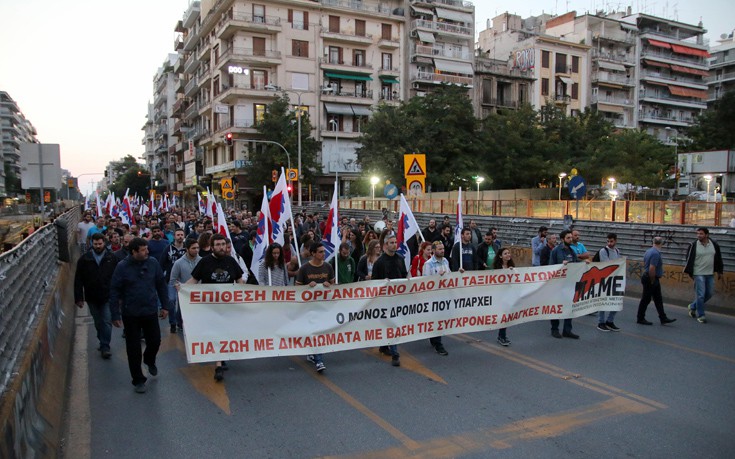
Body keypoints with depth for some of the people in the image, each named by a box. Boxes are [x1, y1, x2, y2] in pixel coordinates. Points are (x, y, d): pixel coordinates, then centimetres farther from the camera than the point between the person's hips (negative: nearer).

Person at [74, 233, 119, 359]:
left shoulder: (112, 258, -3)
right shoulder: (84, 259, -1)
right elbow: (78, 280, 1)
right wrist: (79, 298, -2)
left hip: (107, 297, -2)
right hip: (92, 298, 2)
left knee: (107, 322, -5)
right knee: (98, 323, 15)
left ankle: (105, 347, 1)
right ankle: (103, 343, 31)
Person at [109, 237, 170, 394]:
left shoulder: (153, 263, -4)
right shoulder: (122, 267, -10)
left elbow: (161, 285, 5)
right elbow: (114, 291, -7)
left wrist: (165, 306, 5)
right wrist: (115, 315, -9)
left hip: (151, 311, 2)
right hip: (130, 314, -2)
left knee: (155, 341, 8)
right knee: (133, 348, 6)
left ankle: (149, 360, 43)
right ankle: (138, 380, 22)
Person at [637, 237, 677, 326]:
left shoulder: (649, 251, 8)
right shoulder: (656, 253, -21)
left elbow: (644, 264, 17)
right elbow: (652, 268, -28)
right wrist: (652, 281, -17)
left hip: (647, 277, 10)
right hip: (651, 279, -10)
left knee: (658, 299, 13)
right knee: (646, 299, 0)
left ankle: (663, 318, 19)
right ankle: (641, 319, 10)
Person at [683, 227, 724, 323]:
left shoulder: (714, 245, 2)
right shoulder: (693, 245, -7)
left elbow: (719, 259, 12)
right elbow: (689, 259, -2)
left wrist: (720, 271, 12)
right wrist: (690, 272, -4)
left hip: (710, 274, 4)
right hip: (699, 274, -4)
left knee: (709, 293, 10)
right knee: (700, 295, -5)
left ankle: (693, 306, 29)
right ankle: (700, 315, 6)